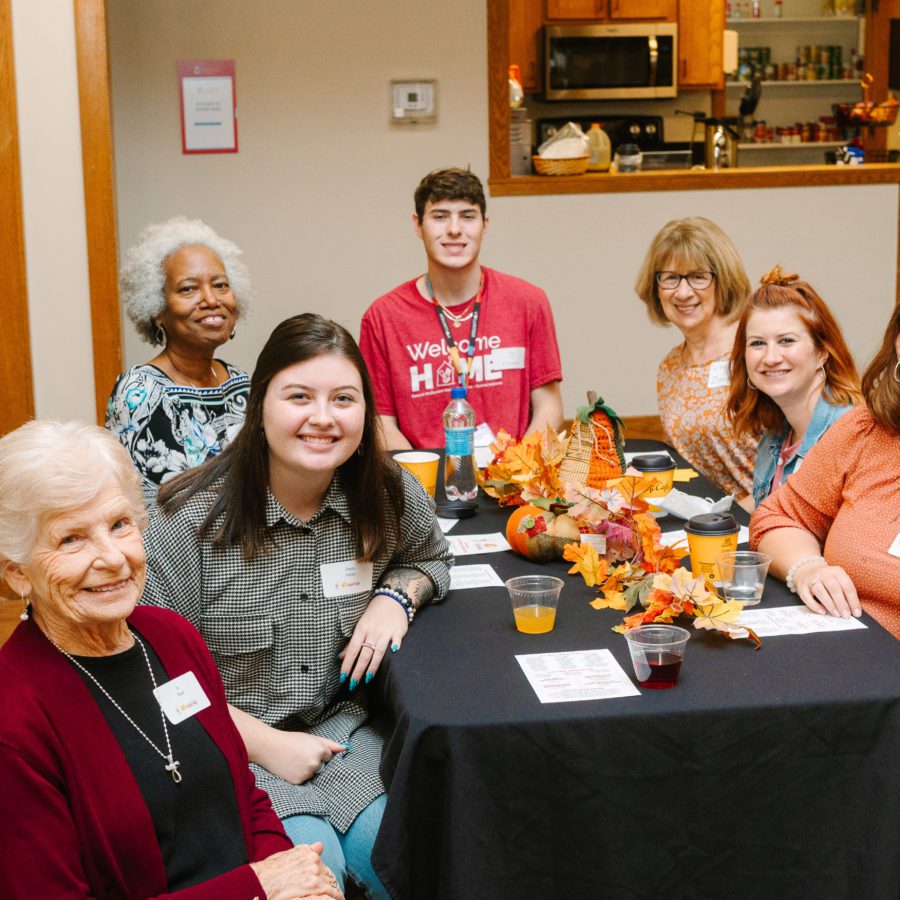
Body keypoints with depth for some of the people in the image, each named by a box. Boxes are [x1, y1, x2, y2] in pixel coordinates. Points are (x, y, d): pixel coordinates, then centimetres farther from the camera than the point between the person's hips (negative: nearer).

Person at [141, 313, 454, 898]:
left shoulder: (389, 495, -4)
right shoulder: (190, 517, -15)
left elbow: (430, 557, 20)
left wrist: (397, 595, -3)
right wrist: (269, 745, -15)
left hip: (340, 729, 4)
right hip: (227, 746, -3)